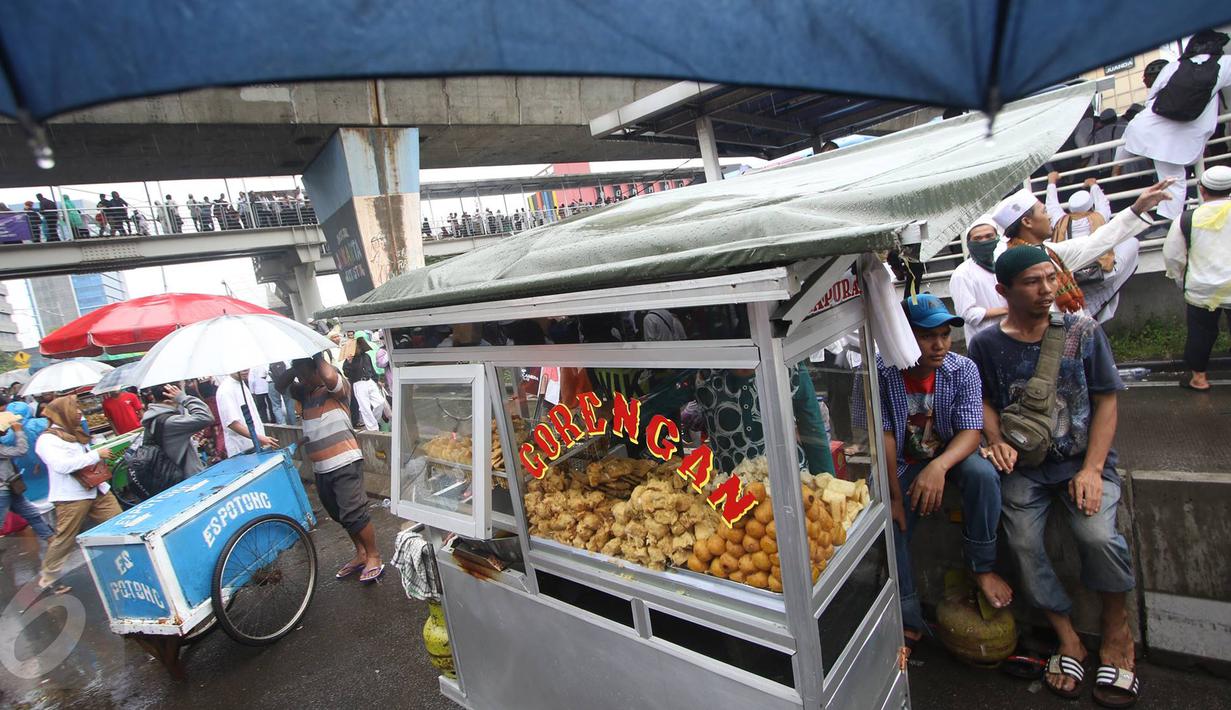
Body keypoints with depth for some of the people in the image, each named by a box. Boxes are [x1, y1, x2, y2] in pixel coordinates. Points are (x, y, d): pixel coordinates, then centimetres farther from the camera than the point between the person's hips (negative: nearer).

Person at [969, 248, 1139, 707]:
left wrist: (1092, 469, -8)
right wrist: (996, 440, -11)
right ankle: (1068, 638, 6)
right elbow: (985, 401, 10)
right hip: (1023, 466, 0)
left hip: (1084, 461, 0)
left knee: (1099, 536, -24)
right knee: (1023, 543, -19)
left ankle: (1117, 628, 6)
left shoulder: (1083, 331, 1)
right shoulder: (986, 344, 1)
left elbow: (1106, 401, 2)